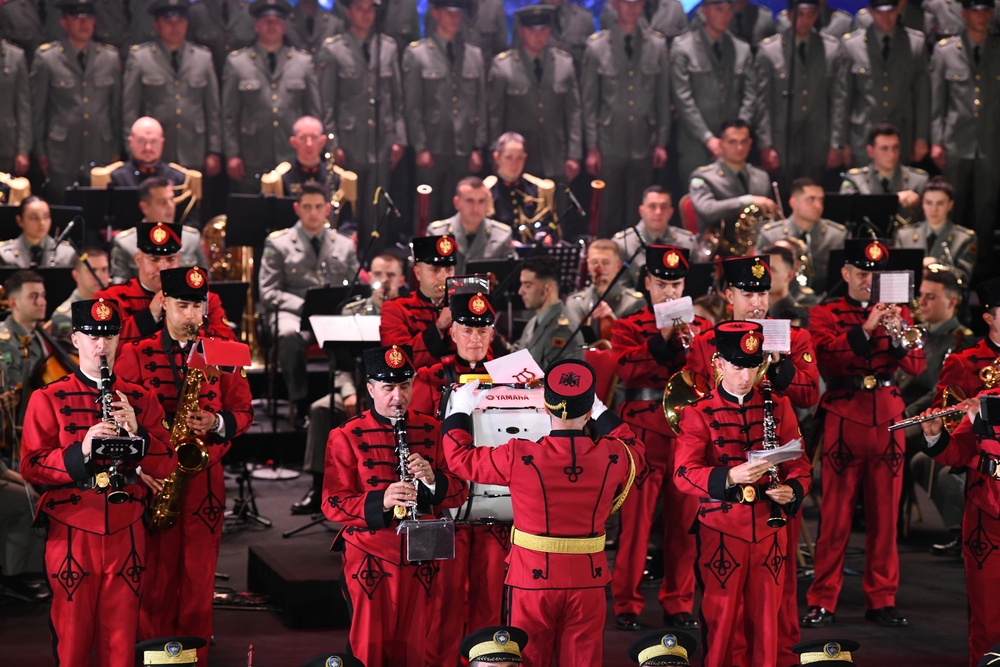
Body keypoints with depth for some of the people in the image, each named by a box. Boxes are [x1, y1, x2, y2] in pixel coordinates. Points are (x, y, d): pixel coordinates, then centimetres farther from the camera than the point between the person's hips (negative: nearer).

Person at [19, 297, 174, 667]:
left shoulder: (141, 399, 10)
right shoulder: (48, 399, 2)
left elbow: (166, 465, 5)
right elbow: (31, 467, -5)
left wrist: (136, 432, -13)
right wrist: (81, 449, -20)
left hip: (126, 534, 2)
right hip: (72, 535, -2)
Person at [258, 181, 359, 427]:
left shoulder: (344, 245, 20)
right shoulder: (278, 243, 10)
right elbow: (268, 293, 2)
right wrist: (304, 306, -14)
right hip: (294, 314, -2)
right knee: (288, 335, -40)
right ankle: (301, 405, -26)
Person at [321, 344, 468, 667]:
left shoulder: (431, 430, 7)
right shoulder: (347, 437, -3)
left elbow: (459, 491, 5)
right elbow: (333, 504, -8)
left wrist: (433, 479, -17)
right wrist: (380, 501, -25)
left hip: (419, 561, 3)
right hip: (370, 561, -3)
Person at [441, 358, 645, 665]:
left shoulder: (519, 457, -14)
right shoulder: (612, 457, -7)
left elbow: (461, 458, 2)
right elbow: (636, 454, 20)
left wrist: (460, 411, 18)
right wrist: (602, 412, 30)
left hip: (533, 579, -2)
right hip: (588, 581, 2)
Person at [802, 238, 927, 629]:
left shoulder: (896, 313, 12)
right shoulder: (825, 314, 4)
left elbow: (917, 366, 2)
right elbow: (828, 358, -13)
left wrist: (897, 331, -16)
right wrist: (866, 328, -23)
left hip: (887, 421, 3)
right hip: (844, 419, -3)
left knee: (885, 516, 6)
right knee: (835, 516, -2)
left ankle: (881, 600, 13)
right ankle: (822, 602, 4)